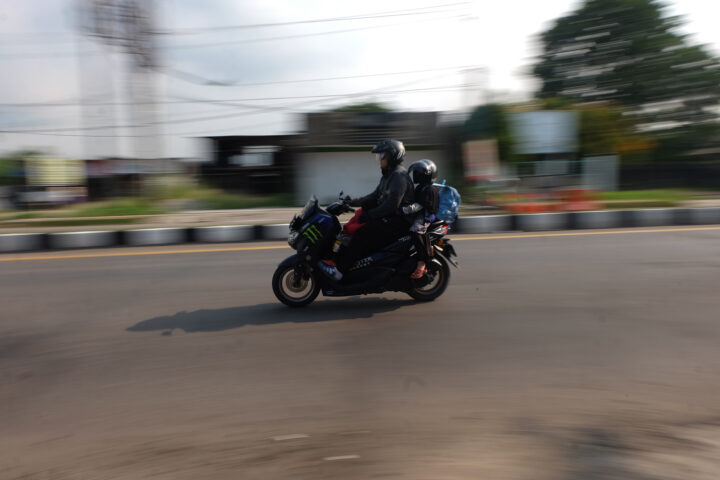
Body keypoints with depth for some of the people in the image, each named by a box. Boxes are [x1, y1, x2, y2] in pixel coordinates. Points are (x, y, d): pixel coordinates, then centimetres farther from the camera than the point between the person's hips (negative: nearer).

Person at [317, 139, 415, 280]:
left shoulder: (399, 176, -16)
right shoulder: (389, 175, 17)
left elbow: (392, 204, -26)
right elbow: (376, 195, 19)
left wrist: (369, 215, -24)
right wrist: (354, 202, 7)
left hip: (399, 220, -11)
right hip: (389, 216, 11)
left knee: (363, 233, -24)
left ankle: (340, 269, -22)